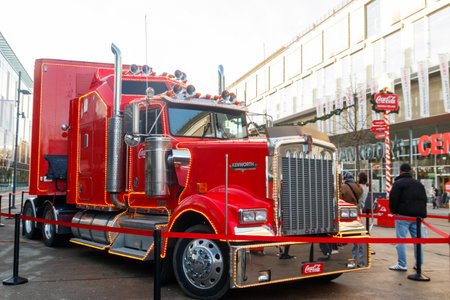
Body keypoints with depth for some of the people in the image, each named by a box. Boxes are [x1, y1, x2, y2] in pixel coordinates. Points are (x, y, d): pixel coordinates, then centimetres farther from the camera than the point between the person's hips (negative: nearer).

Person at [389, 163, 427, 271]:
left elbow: (393, 199, -11)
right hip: (417, 216, 6)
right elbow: (424, 199, 20)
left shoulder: (398, 183, -5)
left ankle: (402, 264, -3)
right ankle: (419, 264, 15)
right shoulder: (419, 184, 16)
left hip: (403, 215, -6)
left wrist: (393, 211, 4)